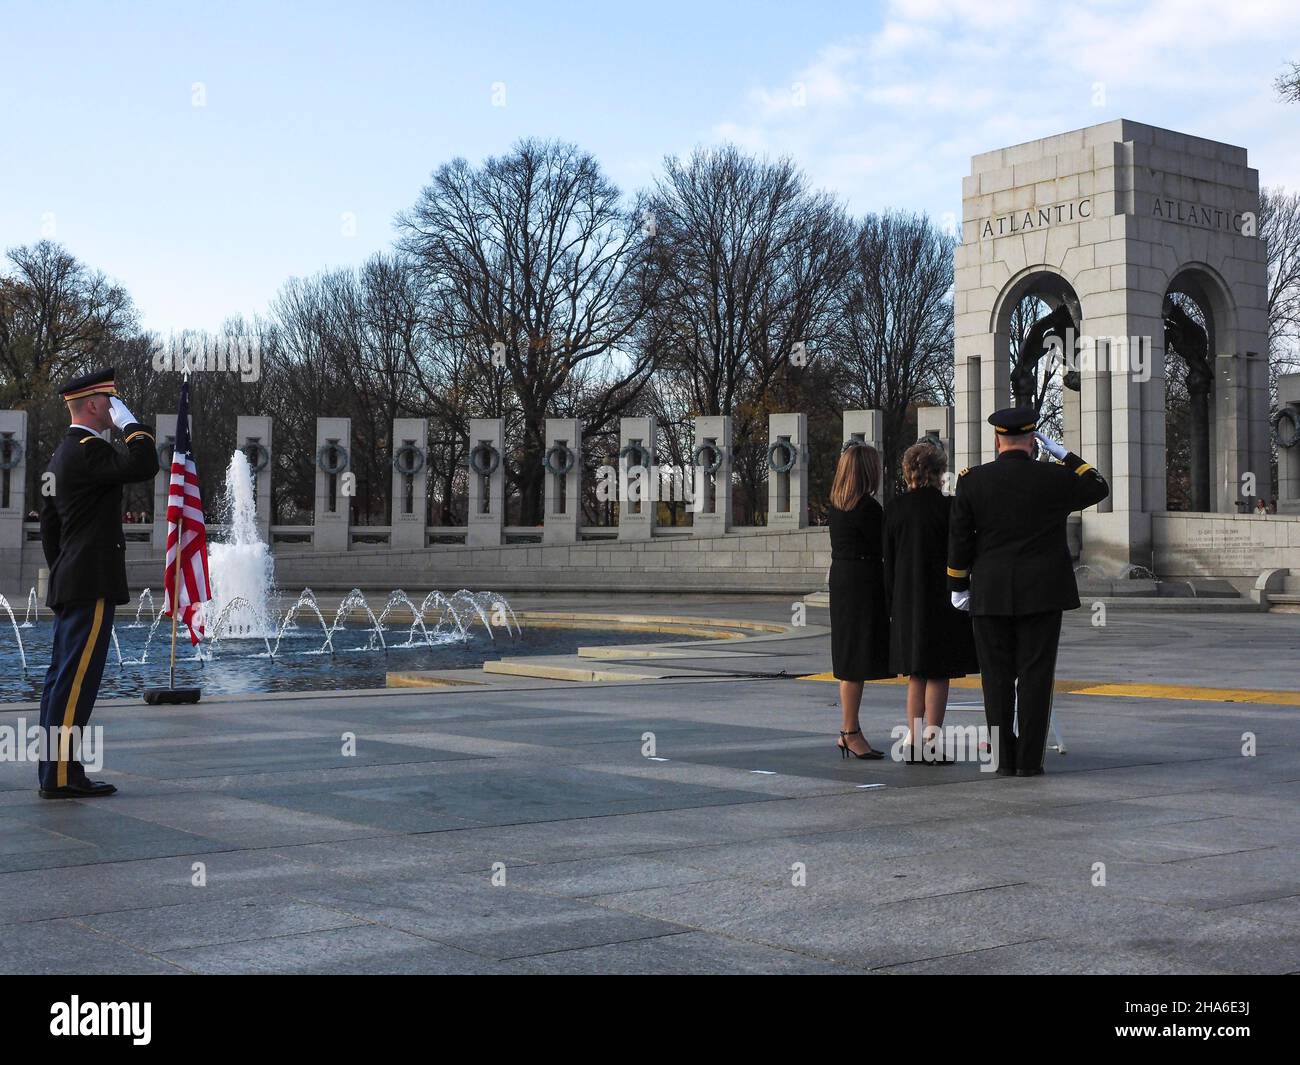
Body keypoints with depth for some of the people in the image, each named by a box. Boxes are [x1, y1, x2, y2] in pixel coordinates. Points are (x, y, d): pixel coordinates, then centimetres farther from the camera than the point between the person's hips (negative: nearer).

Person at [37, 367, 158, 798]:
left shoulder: (61, 454, 19)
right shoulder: (88, 449, -13)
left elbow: (48, 524, 22)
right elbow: (144, 465, -27)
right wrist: (129, 421, -13)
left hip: (69, 585, 11)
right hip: (92, 585, -11)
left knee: (63, 679, 10)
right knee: (76, 681, -9)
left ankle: (57, 771, 14)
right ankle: (61, 776, -8)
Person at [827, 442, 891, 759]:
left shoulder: (835, 505, 10)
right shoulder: (867, 507, -16)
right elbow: (884, 548, -12)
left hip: (841, 581, 9)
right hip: (863, 586, -9)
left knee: (850, 660, 14)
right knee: (857, 662, -4)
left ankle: (849, 732, 19)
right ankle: (851, 733, -1)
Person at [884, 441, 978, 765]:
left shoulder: (895, 508, 3)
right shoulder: (947, 506, -10)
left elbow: (888, 560, 6)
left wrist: (893, 604, 13)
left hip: (906, 601, 4)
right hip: (940, 600, -4)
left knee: (916, 675, 13)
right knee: (938, 675, 1)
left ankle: (913, 741, 13)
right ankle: (932, 743, -1)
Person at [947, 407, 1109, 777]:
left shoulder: (972, 481, -2)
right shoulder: (1054, 478, -4)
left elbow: (959, 538, 0)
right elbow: (1098, 488, 14)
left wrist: (958, 587, 9)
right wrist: (1063, 454, 13)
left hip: (990, 594, 1)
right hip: (1041, 594, -1)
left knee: (997, 677, 6)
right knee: (1035, 675, 3)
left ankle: (1004, 758, 8)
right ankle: (1029, 759, 3)